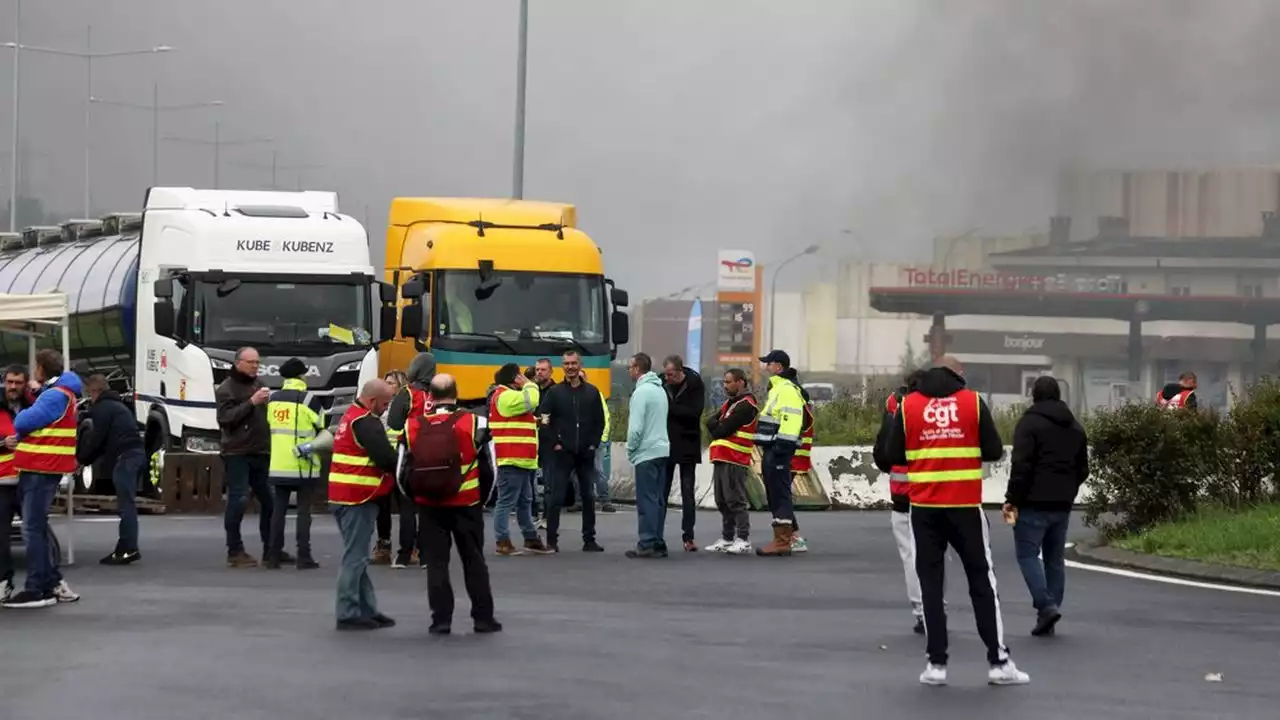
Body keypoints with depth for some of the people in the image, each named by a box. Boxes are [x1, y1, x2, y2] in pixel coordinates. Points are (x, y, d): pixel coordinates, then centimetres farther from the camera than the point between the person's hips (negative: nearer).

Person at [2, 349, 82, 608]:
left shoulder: (55, 396, -16)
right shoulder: (57, 393, 18)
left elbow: (25, 421, -21)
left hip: (42, 469, -11)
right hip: (40, 467, 11)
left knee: (33, 529, -8)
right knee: (37, 527, 15)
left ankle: (38, 589, -7)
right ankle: (54, 583, 18)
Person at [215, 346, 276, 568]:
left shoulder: (259, 385, 18)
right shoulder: (226, 389, -3)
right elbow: (225, 418, -16)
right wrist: (251, 402, -21)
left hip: (260, 452, 7)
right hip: (237, 453, -7)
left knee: (269, 500, 7)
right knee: (238, 500, -9)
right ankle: (235, 551, -5)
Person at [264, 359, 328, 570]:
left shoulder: (272, 399, 6)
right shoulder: (309, 400, -10)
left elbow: (272, 426, 12)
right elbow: (323, 431, -5)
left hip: (278, 464, 4)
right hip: (303, 465, -4)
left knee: (279, 508, 9)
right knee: (304, 510, 2)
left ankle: (273, 555, 7)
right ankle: (303, 557, 1)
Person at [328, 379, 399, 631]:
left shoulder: (352, 416, 18)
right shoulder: (366, 423, -16)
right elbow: (386, 459, -20)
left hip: (344, 496, 10)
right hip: (358, 498, -10)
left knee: (357, 556, 14)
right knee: (355, 557, -6)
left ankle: (367, 610, 19)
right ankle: (348, 614, -3)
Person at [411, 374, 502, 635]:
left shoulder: (414, 427, -2)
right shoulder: (474, 423, -7)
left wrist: (414, 496, 18)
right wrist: (484, 496, 14)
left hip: (429, 505, 1)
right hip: (467, 503, -1)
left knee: (436, 562, 7)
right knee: (474, 561, 10)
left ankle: (441, 620, 4)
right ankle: (483, 618, 12)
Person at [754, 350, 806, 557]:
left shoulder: (787, 390, -13)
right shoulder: (777, 389, 22)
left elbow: (790, 422, -23)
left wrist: (781, 447, -26)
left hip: (779, 451, -11)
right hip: (771, 449, 11)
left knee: (779, 494, -10)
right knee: (776, 494, 14)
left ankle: (781, 542, -10)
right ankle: (787, 536, 20)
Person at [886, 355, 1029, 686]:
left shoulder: (908, 405, 2)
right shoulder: (972, 401, -1)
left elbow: (894, 455, 2)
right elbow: (994, 450, -1)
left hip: (924, 507, 1)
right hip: (965, 506, -1)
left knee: (931, 581, 7)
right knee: (982, 580, 8)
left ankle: (937, 662, 2)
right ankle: (998, 661, 7)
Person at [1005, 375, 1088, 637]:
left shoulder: (1029, 422, -9)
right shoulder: (1075, 427, 15)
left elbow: (1021, 466, -16)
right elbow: (1083, 469, 18)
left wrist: (1012, 499, -11)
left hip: (1034, 502, -6)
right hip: (1062, 504, 7)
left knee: (1028, 554, -2)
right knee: (1055, 558, 11)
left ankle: (1046, 606, -17)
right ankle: (1048, 614, 11)